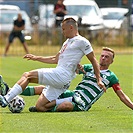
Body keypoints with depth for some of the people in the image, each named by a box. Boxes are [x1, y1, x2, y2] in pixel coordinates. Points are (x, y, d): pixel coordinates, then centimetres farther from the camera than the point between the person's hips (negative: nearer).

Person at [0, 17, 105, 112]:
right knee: (39, 107, 1)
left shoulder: (81, 41, -1)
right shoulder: (68, 41, 27)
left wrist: (99, 80, -6)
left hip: (62, 74, -10)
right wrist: (36, 58, 32)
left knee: (27, 75, -17)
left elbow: (93, 60, -1)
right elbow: (55, 59, 35)